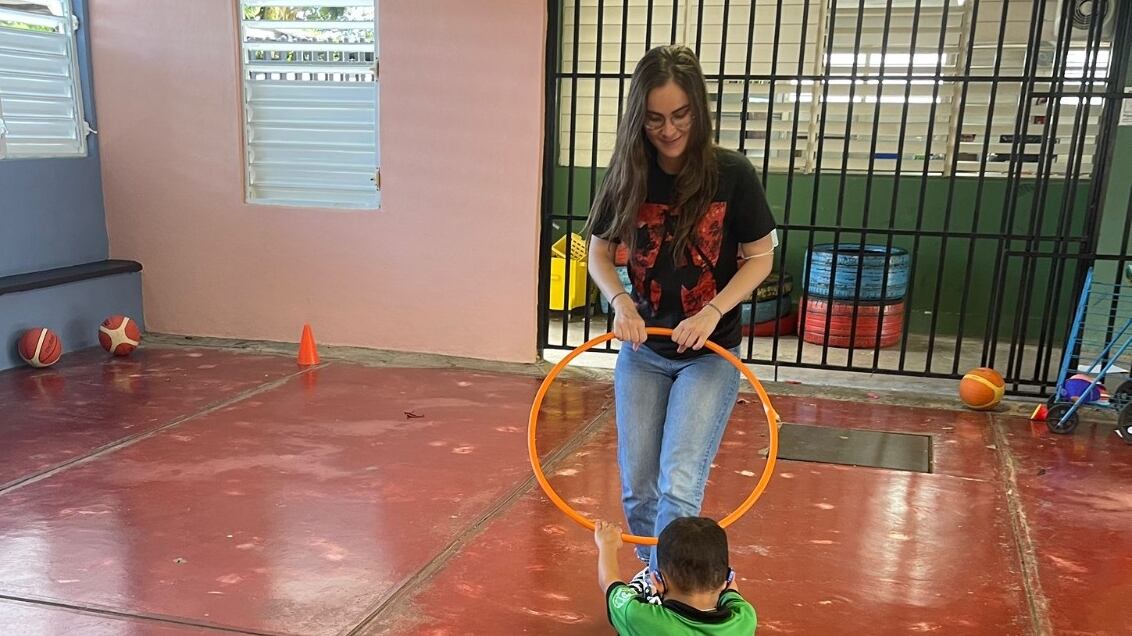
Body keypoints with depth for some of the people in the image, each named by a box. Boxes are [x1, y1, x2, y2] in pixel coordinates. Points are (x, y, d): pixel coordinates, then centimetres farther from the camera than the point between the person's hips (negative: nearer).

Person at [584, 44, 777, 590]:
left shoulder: (731, 173, -12)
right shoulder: (628, 176, -4)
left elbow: (760, 258, -5)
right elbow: (599, 252, 4)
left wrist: (712, 312, -19)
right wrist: (619, 300, -15)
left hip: (711, 353, -3)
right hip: (643, 351, 3)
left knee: (679, 485, -13)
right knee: (637, 487, 10)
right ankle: (651, 575, 35)